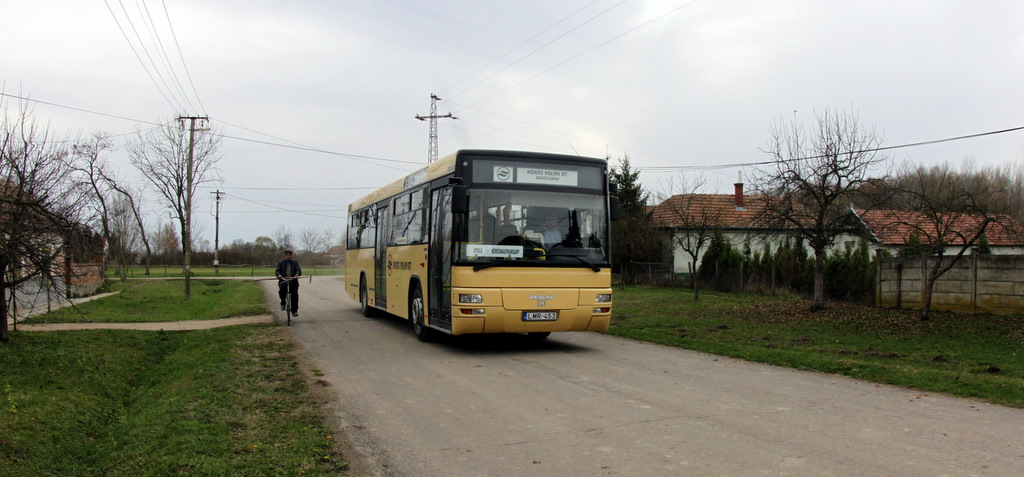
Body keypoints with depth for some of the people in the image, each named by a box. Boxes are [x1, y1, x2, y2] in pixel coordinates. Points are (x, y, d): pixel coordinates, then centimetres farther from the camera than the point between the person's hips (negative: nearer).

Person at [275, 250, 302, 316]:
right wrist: (279, 274, -21)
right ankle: (283, 303, 7)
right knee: (281, 291, -25)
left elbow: (299, 270, 1)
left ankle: (294, 311, 3)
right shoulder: (280, 262, 12)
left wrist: (297, 274, -22)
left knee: (295, 295, -7)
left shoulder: (295, 262, 12)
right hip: (283, 281, -1)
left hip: (293, 282, 1)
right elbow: (277, 270, 3)